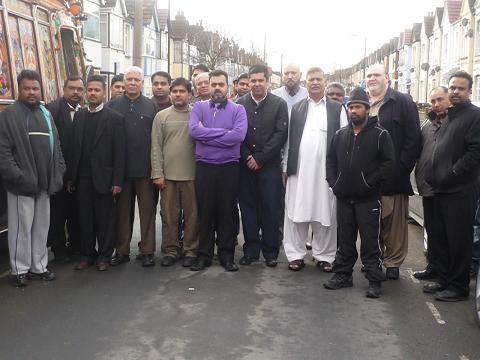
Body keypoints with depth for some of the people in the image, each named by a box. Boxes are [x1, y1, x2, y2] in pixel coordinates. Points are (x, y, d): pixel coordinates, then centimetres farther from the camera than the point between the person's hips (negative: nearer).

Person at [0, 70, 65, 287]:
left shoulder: (46, 113, 15)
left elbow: (55, 146, 18)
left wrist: (58, 172, 7)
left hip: (45, 183, 6)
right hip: (22, 184, -6)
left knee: (41, 227, 12)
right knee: (21, 227, 0)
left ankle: (38, 266, 23)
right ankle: (19, 269, 13)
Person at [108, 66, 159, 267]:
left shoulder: (151, 106, 5)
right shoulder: (113, 106, 6)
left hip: (145, 168, -1)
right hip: (121, 168, 1)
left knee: (147, 210, 4)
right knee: (122, 211, 9)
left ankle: (147, 251, 13)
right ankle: (122, 251, 19)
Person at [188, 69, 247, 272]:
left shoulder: (237, 109, 2)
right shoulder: (199, 107, 6)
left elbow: (239, 135, -16)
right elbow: (193, 130, -13)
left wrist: (207, 135, -13)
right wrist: (223, 132, -13)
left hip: (229, 168, -1)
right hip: (204, 167, 1)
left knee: (228, 212, 7)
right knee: (205, 212, 7)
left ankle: (227, 255, 19)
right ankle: (204, 255, 18)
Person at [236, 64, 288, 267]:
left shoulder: (279, 104, 2)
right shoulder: (240, 104, 7)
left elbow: (281, 134, -6)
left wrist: (259, 158, -10)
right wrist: (246, 157, -9)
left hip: (270, 165, -2)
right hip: (245, 165, 2)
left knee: (271, 208, 1)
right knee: (248, 207, 6)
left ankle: (270, 250, 12)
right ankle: (251, 249, 16)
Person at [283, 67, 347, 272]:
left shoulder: (337, 109, 7)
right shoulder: (296, 109, 11)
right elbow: (288, 139, 8)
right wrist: (286, 167, 3)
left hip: (326, 170, -1)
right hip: (299, 170, 1)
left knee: (325, 214, 3)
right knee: (296, 212, 3)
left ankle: (324, 255, 15)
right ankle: (296, 254, 13)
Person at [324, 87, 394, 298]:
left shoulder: (379, 134, -4)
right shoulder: (340, 135, 11)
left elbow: (388, 163, -8)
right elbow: (331, 160, 17)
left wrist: (370, 182, -14)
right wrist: (333, 182, 5)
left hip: (368, 199, -4)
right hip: (344, 197, 5)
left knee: (370, 241, 0)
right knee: (345, 239, 13)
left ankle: (375, 280, 9)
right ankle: (343, 274, 25)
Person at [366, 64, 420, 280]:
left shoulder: (402, 102, 0)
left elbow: (413, 138, -6)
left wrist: (402, 167, -11)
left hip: (393, 175, -4)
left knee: (394, 221, 1)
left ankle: (393, 263, 13)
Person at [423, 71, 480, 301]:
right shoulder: (449, 116, 19)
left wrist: (451, 175, -16)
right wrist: (435, 177, 11)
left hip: (460, 190, -9)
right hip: (442, 188, 9)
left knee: (459, 240, -1)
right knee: (440, 237, 13)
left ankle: (459, 286, 10)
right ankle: (444, 280, 25)